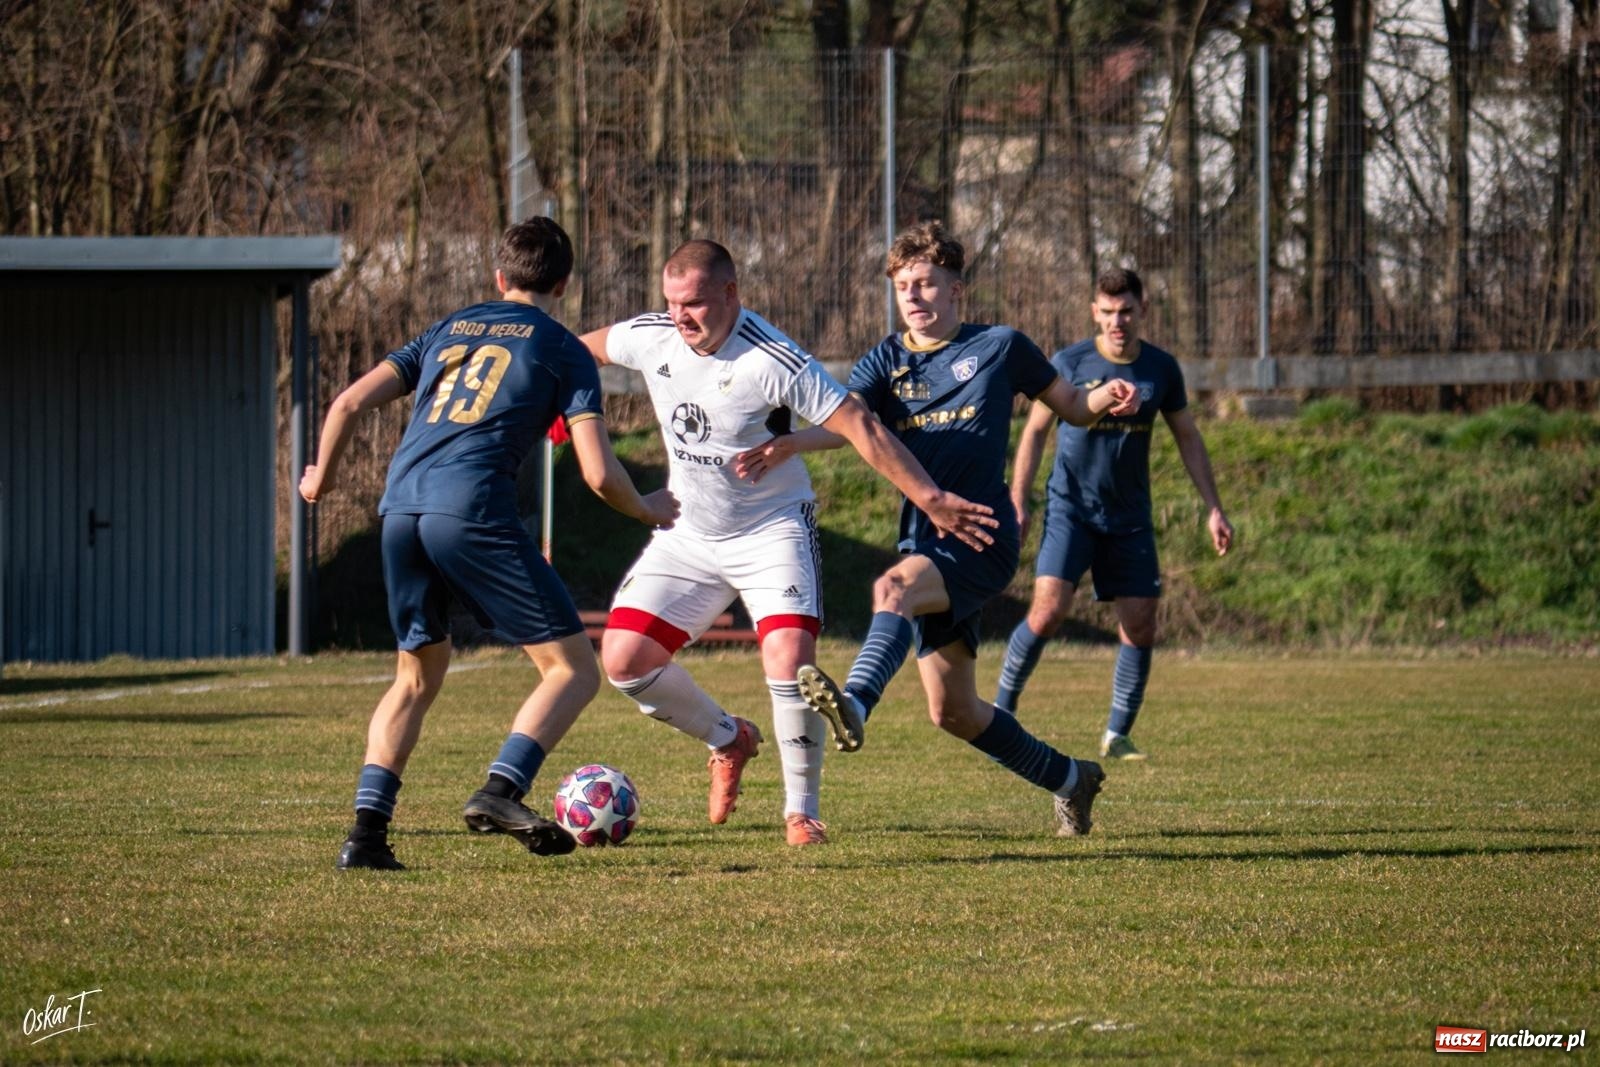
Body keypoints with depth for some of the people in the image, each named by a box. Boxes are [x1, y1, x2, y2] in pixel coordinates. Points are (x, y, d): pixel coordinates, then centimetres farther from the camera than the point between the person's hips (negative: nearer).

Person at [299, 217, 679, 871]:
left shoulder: (446, 331, 25)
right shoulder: (561, 350, 11)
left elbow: (349, 403, 17)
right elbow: (598, 474, 1)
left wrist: (321, 479, 34)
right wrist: (647, 511, 22)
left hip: (401, 507, 6)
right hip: (473, 509, -6)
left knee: (418, 675, 22)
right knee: (572, 669, 1)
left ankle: (366, 830, 9)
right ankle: (500, 791, -20)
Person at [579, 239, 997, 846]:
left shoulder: (772, 361, -25)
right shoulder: (650, 339, -8)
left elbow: (857, 426, -24)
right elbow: (585, 349, 15)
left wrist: (930, 499, -27)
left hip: (773, 528, -5)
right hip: (687, 534, 5)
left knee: (789, 661, -22)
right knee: (623, 659, -6)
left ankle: (802, 811, -2)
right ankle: (728, 739, 22)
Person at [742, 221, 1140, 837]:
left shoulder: (999, 347, 4)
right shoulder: (889, 360, 12)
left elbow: (1072, 408, 14)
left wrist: (1107, 397, -10)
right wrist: (793, 443, -28)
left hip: (982, 538, -6)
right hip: (924, 543, 6)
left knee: (894, 589, -36)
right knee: (953, 711, 7)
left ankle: (854, 705, -59)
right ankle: (1070, 781, 27)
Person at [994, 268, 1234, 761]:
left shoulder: (1161, 369, 1)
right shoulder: (1069, 363, -7)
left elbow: (1188, 438, 12)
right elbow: (1035, 431, 2)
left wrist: (1214, 508, 8)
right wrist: (1017, 503, -4)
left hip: (1130, 517, 3)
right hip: (1070, 510, -3)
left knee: (1139, 626, -2)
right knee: (1047, 612, -18)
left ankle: (1117, 735, 11)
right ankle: (1002, 711, -1)